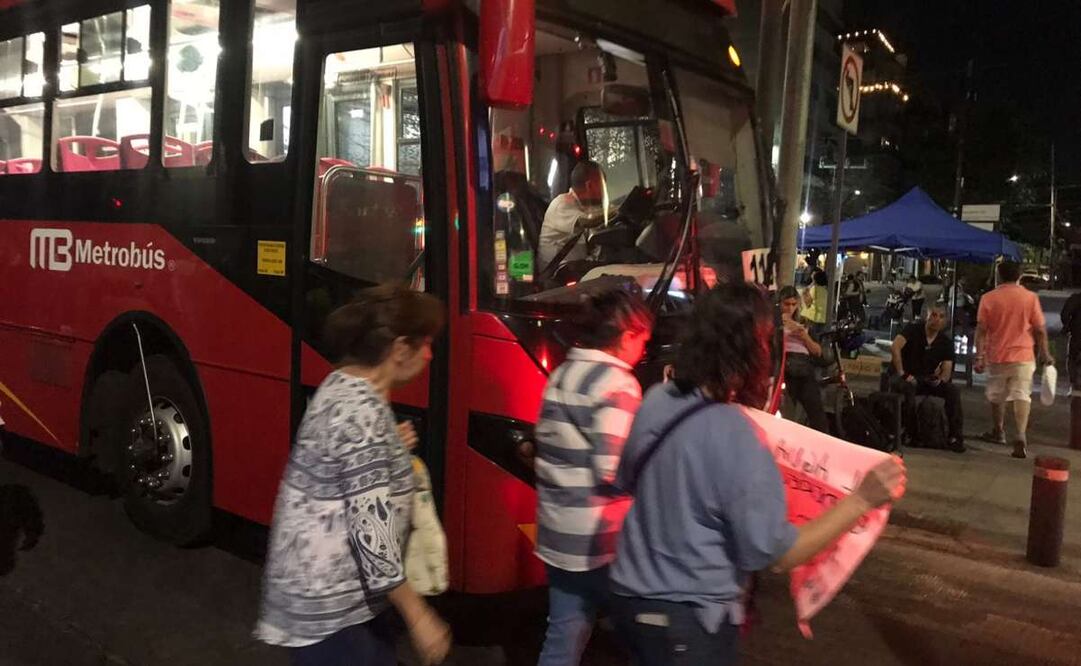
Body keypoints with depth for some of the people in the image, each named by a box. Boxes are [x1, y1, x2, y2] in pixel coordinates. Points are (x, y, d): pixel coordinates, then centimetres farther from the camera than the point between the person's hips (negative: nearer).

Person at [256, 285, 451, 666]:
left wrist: (389, 448, 12)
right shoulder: (363, 411, -24)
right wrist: (418, 616, -20)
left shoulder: (340, 386, 5)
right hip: (329, 608, -9)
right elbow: (370, 527, -26)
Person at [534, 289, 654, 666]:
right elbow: (616, 470, -22)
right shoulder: (617, 384, -16)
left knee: (564, 635, 15)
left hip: (557, 533, 8)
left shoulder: (561, 374, 10)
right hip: (599, 540, -8)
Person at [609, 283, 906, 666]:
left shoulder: (657, 400, -4)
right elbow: (774, 554, -19)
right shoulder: (733, 434, -26)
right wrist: (862, 500, -19)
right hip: (685, 618, -6)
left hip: (631, 595, 7)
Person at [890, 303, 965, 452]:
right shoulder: (913, 329, -8)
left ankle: (955, 436, -15)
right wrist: (902, 373, -28)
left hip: (929, 381, 4)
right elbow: (895, 348, -24)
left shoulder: (946, 342, 3)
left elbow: (947, 370, -3)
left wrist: (941, 379, -25)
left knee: (954, 390, -20)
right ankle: (910, 432, -26)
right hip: (908, 378, -4)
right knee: (909, 386, -38)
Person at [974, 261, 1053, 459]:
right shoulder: (1030, 297, -2)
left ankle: (998, 432, 33)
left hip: (997, 356, 1)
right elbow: (1040, 330, -1)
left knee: (997, 395, 18)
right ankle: (1021, 436, -21)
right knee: (1022, 396, -3)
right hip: (1023, 356, -1)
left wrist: (979, 357, -4)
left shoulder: (989, 298, -3)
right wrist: (1044, 354, 11)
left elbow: (981, 330, -6)